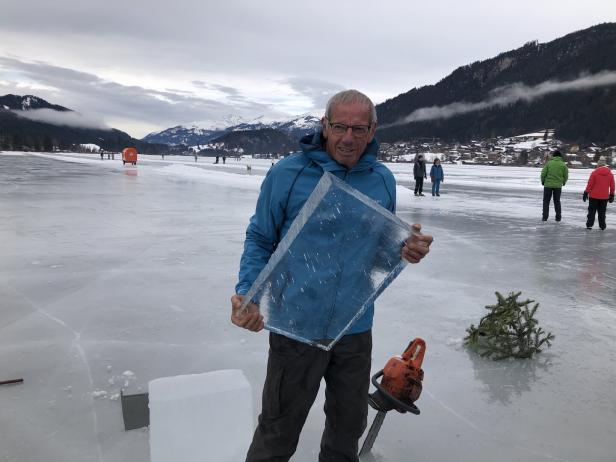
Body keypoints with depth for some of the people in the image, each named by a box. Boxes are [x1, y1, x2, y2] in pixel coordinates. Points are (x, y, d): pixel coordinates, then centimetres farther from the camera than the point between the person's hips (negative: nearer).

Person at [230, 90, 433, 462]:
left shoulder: (383, 180, 1)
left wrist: (406, 249, -11)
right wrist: (247, 293, -22)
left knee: (349, 426, 24)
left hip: (357, 327, 4)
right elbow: (260, 240, -7)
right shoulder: (287, 173, -13)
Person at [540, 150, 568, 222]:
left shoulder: (549, 163, -7)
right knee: (557, 201, 14)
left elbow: (543, 173, -6)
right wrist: (564, 182, 24)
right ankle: (558, 217, 16)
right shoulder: (563, 164, -1)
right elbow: (566, 175, 4)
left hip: (548, 184, -2)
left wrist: (543, 181, 11)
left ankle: (545, 217, 3)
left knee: (546, 201, 7)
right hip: (558, 185, 2)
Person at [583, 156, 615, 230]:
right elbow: (612, 186, 6)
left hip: (594, 196, -3)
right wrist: (612, 195, 16)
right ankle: (602, 226, 12)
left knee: (592, 211, 6)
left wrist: (586, 193, -1)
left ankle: (589, 225, 3)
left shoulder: (594, 172, -11)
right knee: (602, 212, 11)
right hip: (605, 196, 3)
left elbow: (590, 184, -9)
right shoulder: (610, 173, 1)